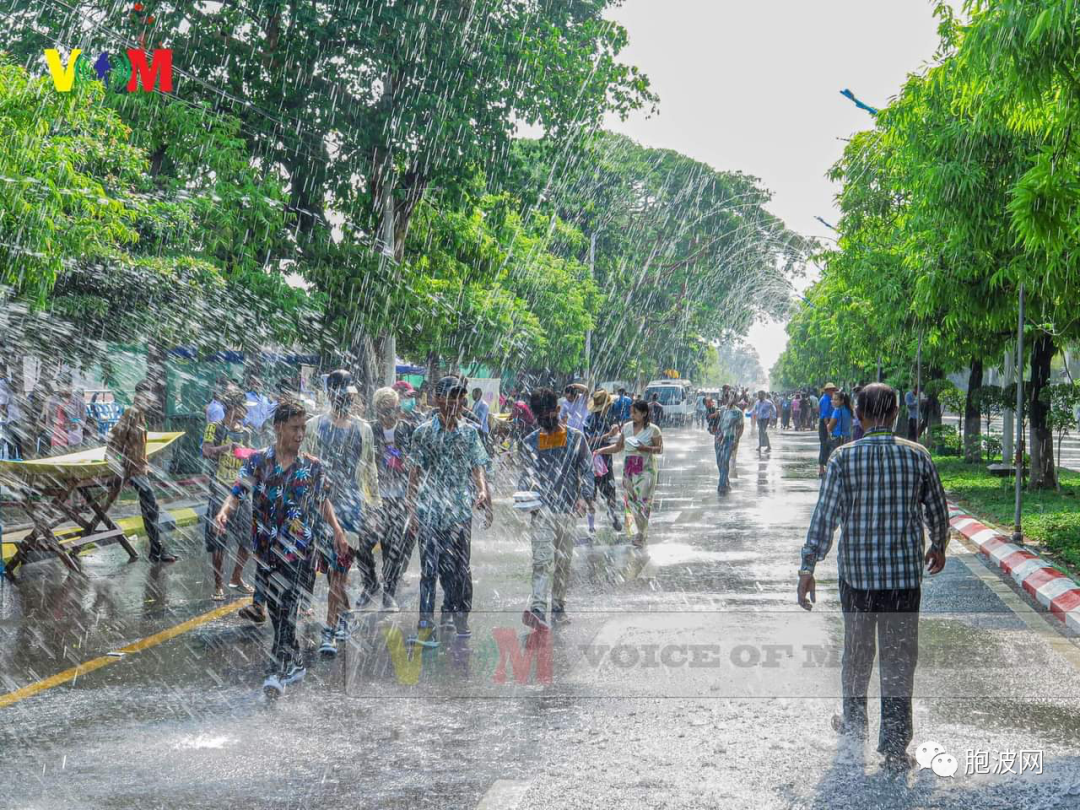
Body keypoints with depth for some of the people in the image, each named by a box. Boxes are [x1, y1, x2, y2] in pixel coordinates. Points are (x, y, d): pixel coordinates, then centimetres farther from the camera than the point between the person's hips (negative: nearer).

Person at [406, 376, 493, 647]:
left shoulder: (470, 432, 7)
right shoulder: (423, 432, 0)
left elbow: (477, 469, 7)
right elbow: (415, 472, 1)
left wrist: (483, 493, -12)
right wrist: (412, 510, -3)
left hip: (461, 512, 2)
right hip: (430, 511, -2)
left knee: (460, 568, 7)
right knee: (430, 568, -3)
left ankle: (458, 617, 20)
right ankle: (426, 625, -2)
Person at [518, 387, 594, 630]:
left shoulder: (576, 438, 6)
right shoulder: (530, 442, 10)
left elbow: (587, 471, 5)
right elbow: (525, 476, 15)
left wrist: (584, 497, -11)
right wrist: (524, 496, -4)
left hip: (567, 511, 1)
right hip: (541, 510, -1)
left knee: (563, 562, 9)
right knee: (543, 560, -16)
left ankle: (558, 609, 21)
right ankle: (538, 609, -27)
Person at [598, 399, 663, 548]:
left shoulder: (653, 429, -7)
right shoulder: (627, 427, 6)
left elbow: (660, 449, -5)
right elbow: (618, 447, 12)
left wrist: (646, 448, -21)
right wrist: (600, 450, 1)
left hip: (646, 469, -5)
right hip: (629, 468, 5)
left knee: (642, 500, -10)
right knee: (632, 500, 5)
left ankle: (641, 535, -4)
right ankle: (643, 532, 17)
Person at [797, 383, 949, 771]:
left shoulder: (844, 458, -8)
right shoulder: (917, 456, -3)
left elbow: (825, 516, -10)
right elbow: (938, 511, 7)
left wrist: (807, 568, -5)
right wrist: (939, 548, 26)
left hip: (857, 570, 0)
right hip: (905, 572, 0)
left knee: (857, 648, 19)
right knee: (899, 656, 4)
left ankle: (854, 719, 35)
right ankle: (894, 742, 1)